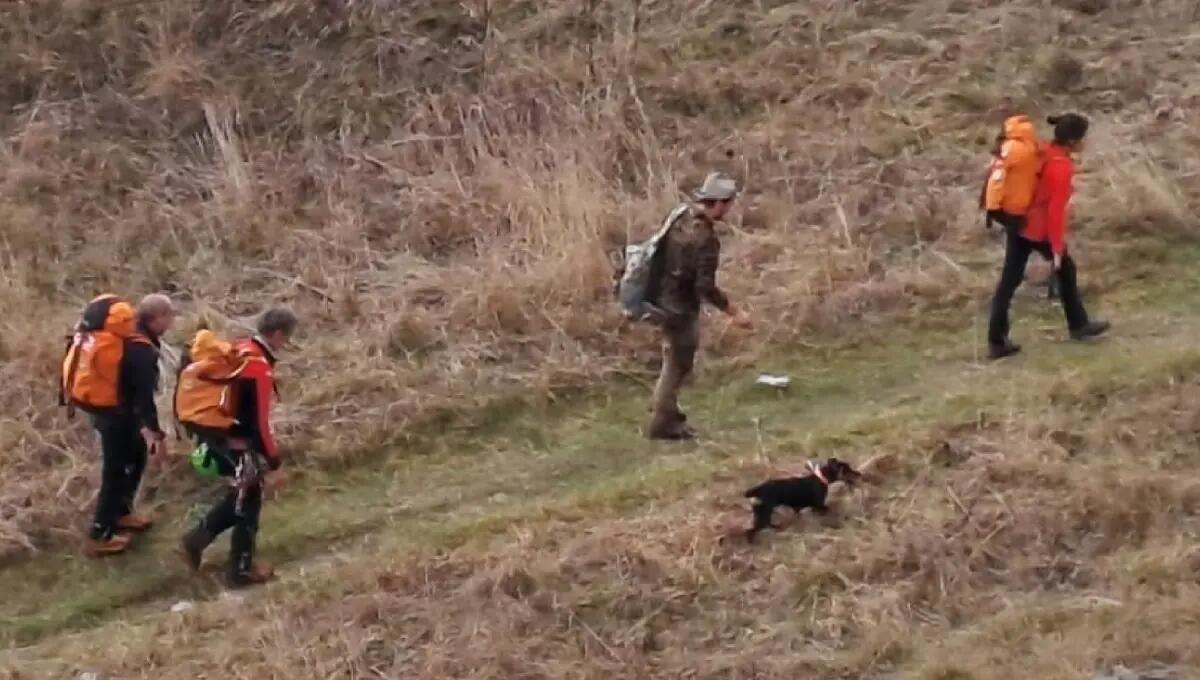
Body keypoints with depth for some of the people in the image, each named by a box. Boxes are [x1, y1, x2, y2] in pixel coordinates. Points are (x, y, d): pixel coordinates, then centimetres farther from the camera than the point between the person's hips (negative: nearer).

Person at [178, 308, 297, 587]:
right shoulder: (259, 368, -25)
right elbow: (258, 422, -25)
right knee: (248, 501, 7)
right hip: (235, 442, -9)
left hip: (218, 435, 9)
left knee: (241, 494, 22)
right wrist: (274, 463, -17)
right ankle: (242, 569, 18)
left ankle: (196, 539, 24)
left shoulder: (241, 351, 4)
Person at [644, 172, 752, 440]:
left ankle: (669, 415, 34)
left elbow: (664, 260, 11)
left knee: (676, 363, 22)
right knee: (677, 366, 7)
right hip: (681, 308, -8)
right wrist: (734, 312, -18)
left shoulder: (680, 222, 0)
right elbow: (705, 287, -27)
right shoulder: (706, 239, -25)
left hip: (667, 300, 8)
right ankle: (662, 424, 18)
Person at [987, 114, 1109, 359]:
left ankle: (997, 341, 10)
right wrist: (1057, 247, -17)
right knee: (1066, 270, 15)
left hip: (1018, 224, 8)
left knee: (1009, 280, 6)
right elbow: (1056, 210, -22)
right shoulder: (1062, 168, -21)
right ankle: (1078, 325, 31)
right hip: (1040, 230, -8)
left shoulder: (1043, 152, 4)